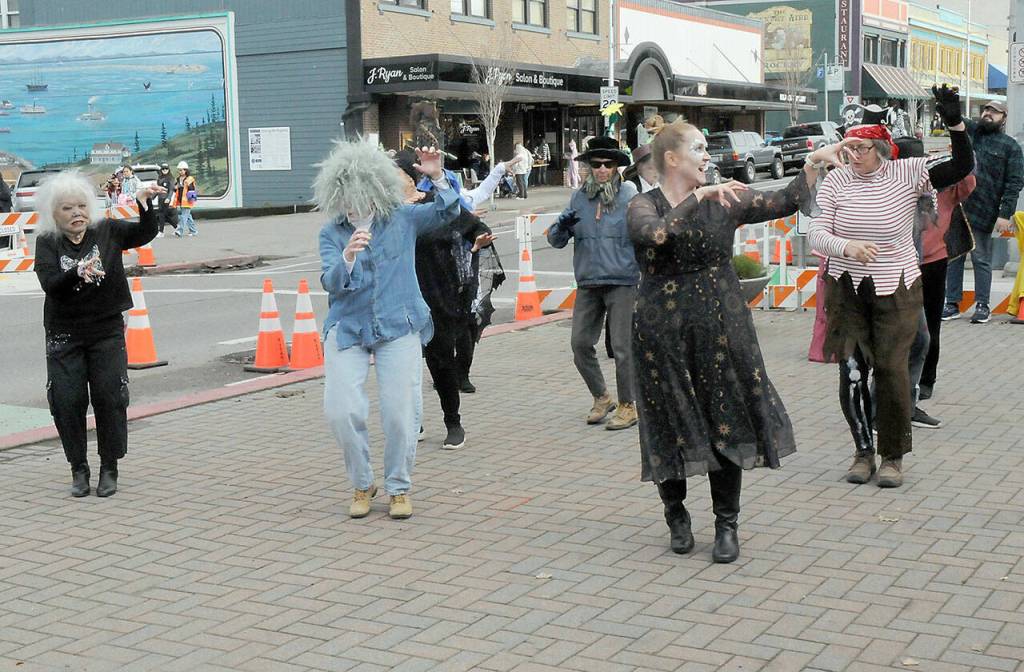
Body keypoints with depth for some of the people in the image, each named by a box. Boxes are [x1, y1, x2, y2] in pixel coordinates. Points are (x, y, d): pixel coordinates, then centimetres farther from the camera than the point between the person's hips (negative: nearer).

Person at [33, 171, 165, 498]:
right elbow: (50, 284, -16)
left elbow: (145, 233, -7)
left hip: (107, 331, 0)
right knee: (67, 402, -1)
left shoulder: (107, 231, 1)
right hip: (64, 336, 0)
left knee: (110, 398, -3)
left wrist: (144, 202, -24)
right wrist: (78, 273, -35)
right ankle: (79, 470, 15)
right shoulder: (47, 243, -2)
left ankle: (109, 469, 10)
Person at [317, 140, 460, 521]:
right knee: (341, 411, -7)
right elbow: (331, 282, -10)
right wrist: (348, 256, -31)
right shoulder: (331, 233, 2)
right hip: (348, 329, 1)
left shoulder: (401, 219, 2)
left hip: (398, 328, -1)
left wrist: (437, 178, -19)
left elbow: (448, 211, -2)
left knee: (401, 412, -4)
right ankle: (362, 485, 15)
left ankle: (399, 489, 16)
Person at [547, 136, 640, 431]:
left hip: (622, 282, -4)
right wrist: (562, 227, -10)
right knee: (580, 344, 5)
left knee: (622, 347, -2)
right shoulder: (579, 198, 8)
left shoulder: (630, 197, -2)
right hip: (587, 283, 4)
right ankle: (601, 397, 24)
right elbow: (555, 240, 11)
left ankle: (628, 405, 12)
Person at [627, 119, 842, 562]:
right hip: (663, 332, -2)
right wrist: (699, 197, -26)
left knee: (727, 424, 2)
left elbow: (783, 203, 1)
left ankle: (727, 524, 16)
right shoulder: (644, 206, -2)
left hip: (721, 327, 2)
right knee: (672, 426, 5)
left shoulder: (724, 201, 6)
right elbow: (655, 234, -24)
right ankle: (676, 514, 28)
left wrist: (814, 165, -7)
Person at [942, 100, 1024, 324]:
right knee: (953, 257, 7)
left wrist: (1005, 214, -12)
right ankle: (952, 304, 14)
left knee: (981, 260, 2)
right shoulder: (969, 131, 12)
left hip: (983, 213, -4)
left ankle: (982, 306, 12)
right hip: (956, 207, 4)